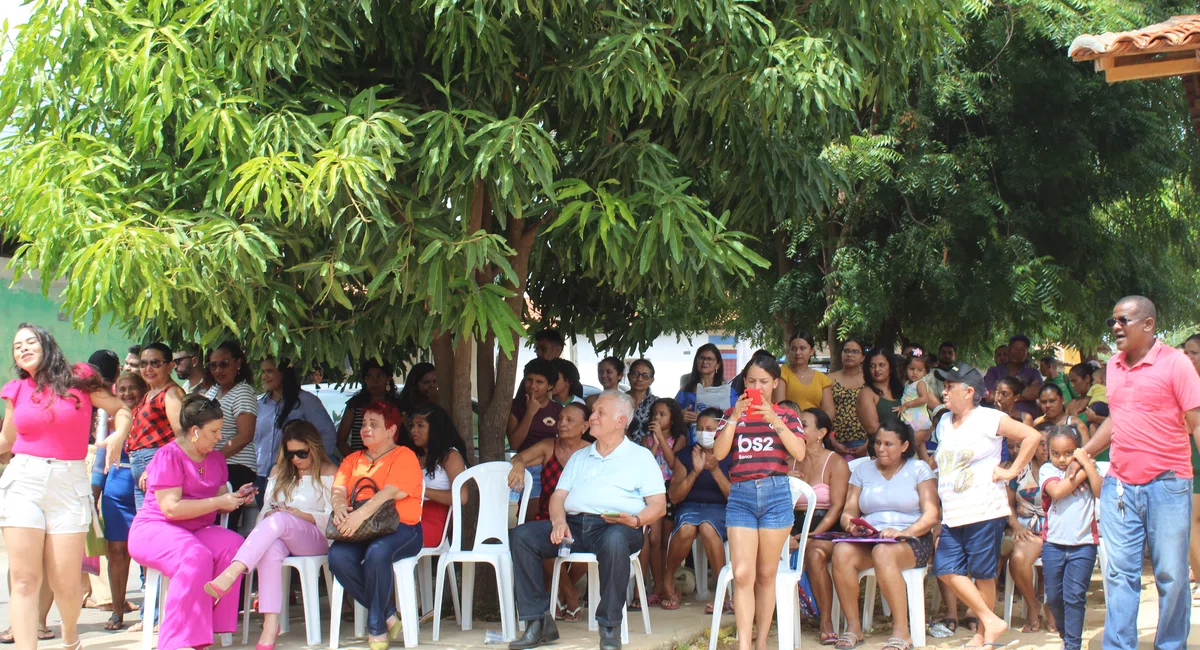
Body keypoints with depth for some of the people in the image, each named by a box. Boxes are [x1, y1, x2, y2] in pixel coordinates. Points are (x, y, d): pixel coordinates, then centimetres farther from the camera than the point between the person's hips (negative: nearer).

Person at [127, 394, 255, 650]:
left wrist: (236, 497, -3)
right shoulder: (169, 456, -12)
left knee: (234, 546, -25)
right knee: (197, 557, -37)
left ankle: (207, 626, -22)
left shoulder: (216, 458, 12)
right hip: (154, 530, -7)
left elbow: (220, 499, 20)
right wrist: (219, 502, -20)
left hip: (197, 530, 7)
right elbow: (171, 507, -20)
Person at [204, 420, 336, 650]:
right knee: (272, 549, -37)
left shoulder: (328, 473, 8)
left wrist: (301, 515, -12)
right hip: (276, 536, 3)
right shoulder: (279, 471, 25)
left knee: (279, 521, -37)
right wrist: (269, 514, -5)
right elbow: (265, 510, 19)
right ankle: (270, 624, -49)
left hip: (316, 539, -3)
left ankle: (229, 576, -54)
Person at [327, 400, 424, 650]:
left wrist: (361, 514, -28)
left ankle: (376, 628, -20)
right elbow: (339, 490, 8)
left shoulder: (404, 456, 4)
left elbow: (391, 492, -13)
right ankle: (389, 615, -16)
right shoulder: (353, 460, 23)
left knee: (377, 552, -38)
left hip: (400, 529, -5)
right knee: (337, 555, -29)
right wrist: (340, 507, -18)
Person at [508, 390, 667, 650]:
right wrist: (559, 522, -5)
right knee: (522, 535, -19)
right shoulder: (579, 457, 28)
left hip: (616, 527, -5)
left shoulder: (640, 456, 14)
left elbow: (658, 505, 4)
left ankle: (610, 628, -31)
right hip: (574, 523, 5)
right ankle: (539, 623, -20)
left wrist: (636, 520, -17)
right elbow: (558, 496, 18)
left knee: (615, 541, -41)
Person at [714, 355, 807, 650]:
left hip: (775, 493, 0)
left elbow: (799, 453, -5)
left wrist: (775, 421, -14)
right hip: (740, 496, 1)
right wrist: (735, 417, -10)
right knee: (742, 574, -9)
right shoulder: (734, 414, 12)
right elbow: (719, 452, -1)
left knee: (766, 574, 4)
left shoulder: (786, 415, 10)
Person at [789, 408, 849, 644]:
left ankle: (826, 622, -26)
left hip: (826, 529, -4)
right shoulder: (792, 462, 16)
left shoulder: (836, 463, 2)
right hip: (795, 527, 4)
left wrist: (814, 534, -18)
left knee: (814, 553, -37)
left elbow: (836, 507, -7)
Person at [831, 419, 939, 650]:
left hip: (912, 542, -3)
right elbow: (848, 512, 10)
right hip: (869, 540, 3)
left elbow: (931, 516, -5)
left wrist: (903, 533, -21)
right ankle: (853, 626, -21)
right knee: (841, 551, -31)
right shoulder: (862, 470, 17)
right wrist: (851, 524, -15)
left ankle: (902, 631, -31)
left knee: (883, 552, -38)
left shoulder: (919, 469, 6)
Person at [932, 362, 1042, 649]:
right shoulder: (944, 424, 15)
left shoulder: (989, 419, -7)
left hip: (984, 511, -7)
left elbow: (1033, 436, -10)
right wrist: (936, 517, 18)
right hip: (951, 515, 7)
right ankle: (991, 621, 3)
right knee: (946, 569, -5)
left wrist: (1012, 471, -11)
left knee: (982, 573, -1)